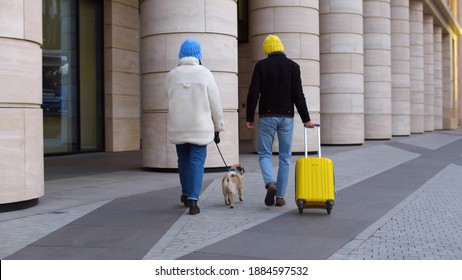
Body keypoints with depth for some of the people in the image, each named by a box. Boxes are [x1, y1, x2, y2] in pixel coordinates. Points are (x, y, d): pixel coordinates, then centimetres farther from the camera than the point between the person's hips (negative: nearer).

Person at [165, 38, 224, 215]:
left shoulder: (171, 75, -1)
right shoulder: (205, 74, -5)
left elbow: (172, 99, 11)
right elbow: (215, 104, -3)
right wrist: (218, 127, 6)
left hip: (178, 127, 2)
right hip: (200, 127, -2)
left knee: (183, 160, 18)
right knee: (197, 162, 1)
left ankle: (186, 193, 33)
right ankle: (192, 201, -7)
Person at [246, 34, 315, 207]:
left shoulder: (261, 65, -1)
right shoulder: (293, 66, 1)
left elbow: (253, 94, -6)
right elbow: (298, 95, -3)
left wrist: (249, 118, 1)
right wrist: (306, 119, 2)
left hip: (266, 117, -1)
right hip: (286, 117, 1)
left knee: (264, 154, 8)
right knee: (285, 157, 8)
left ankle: (270, 182, -18)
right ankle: (280, 196, 7)